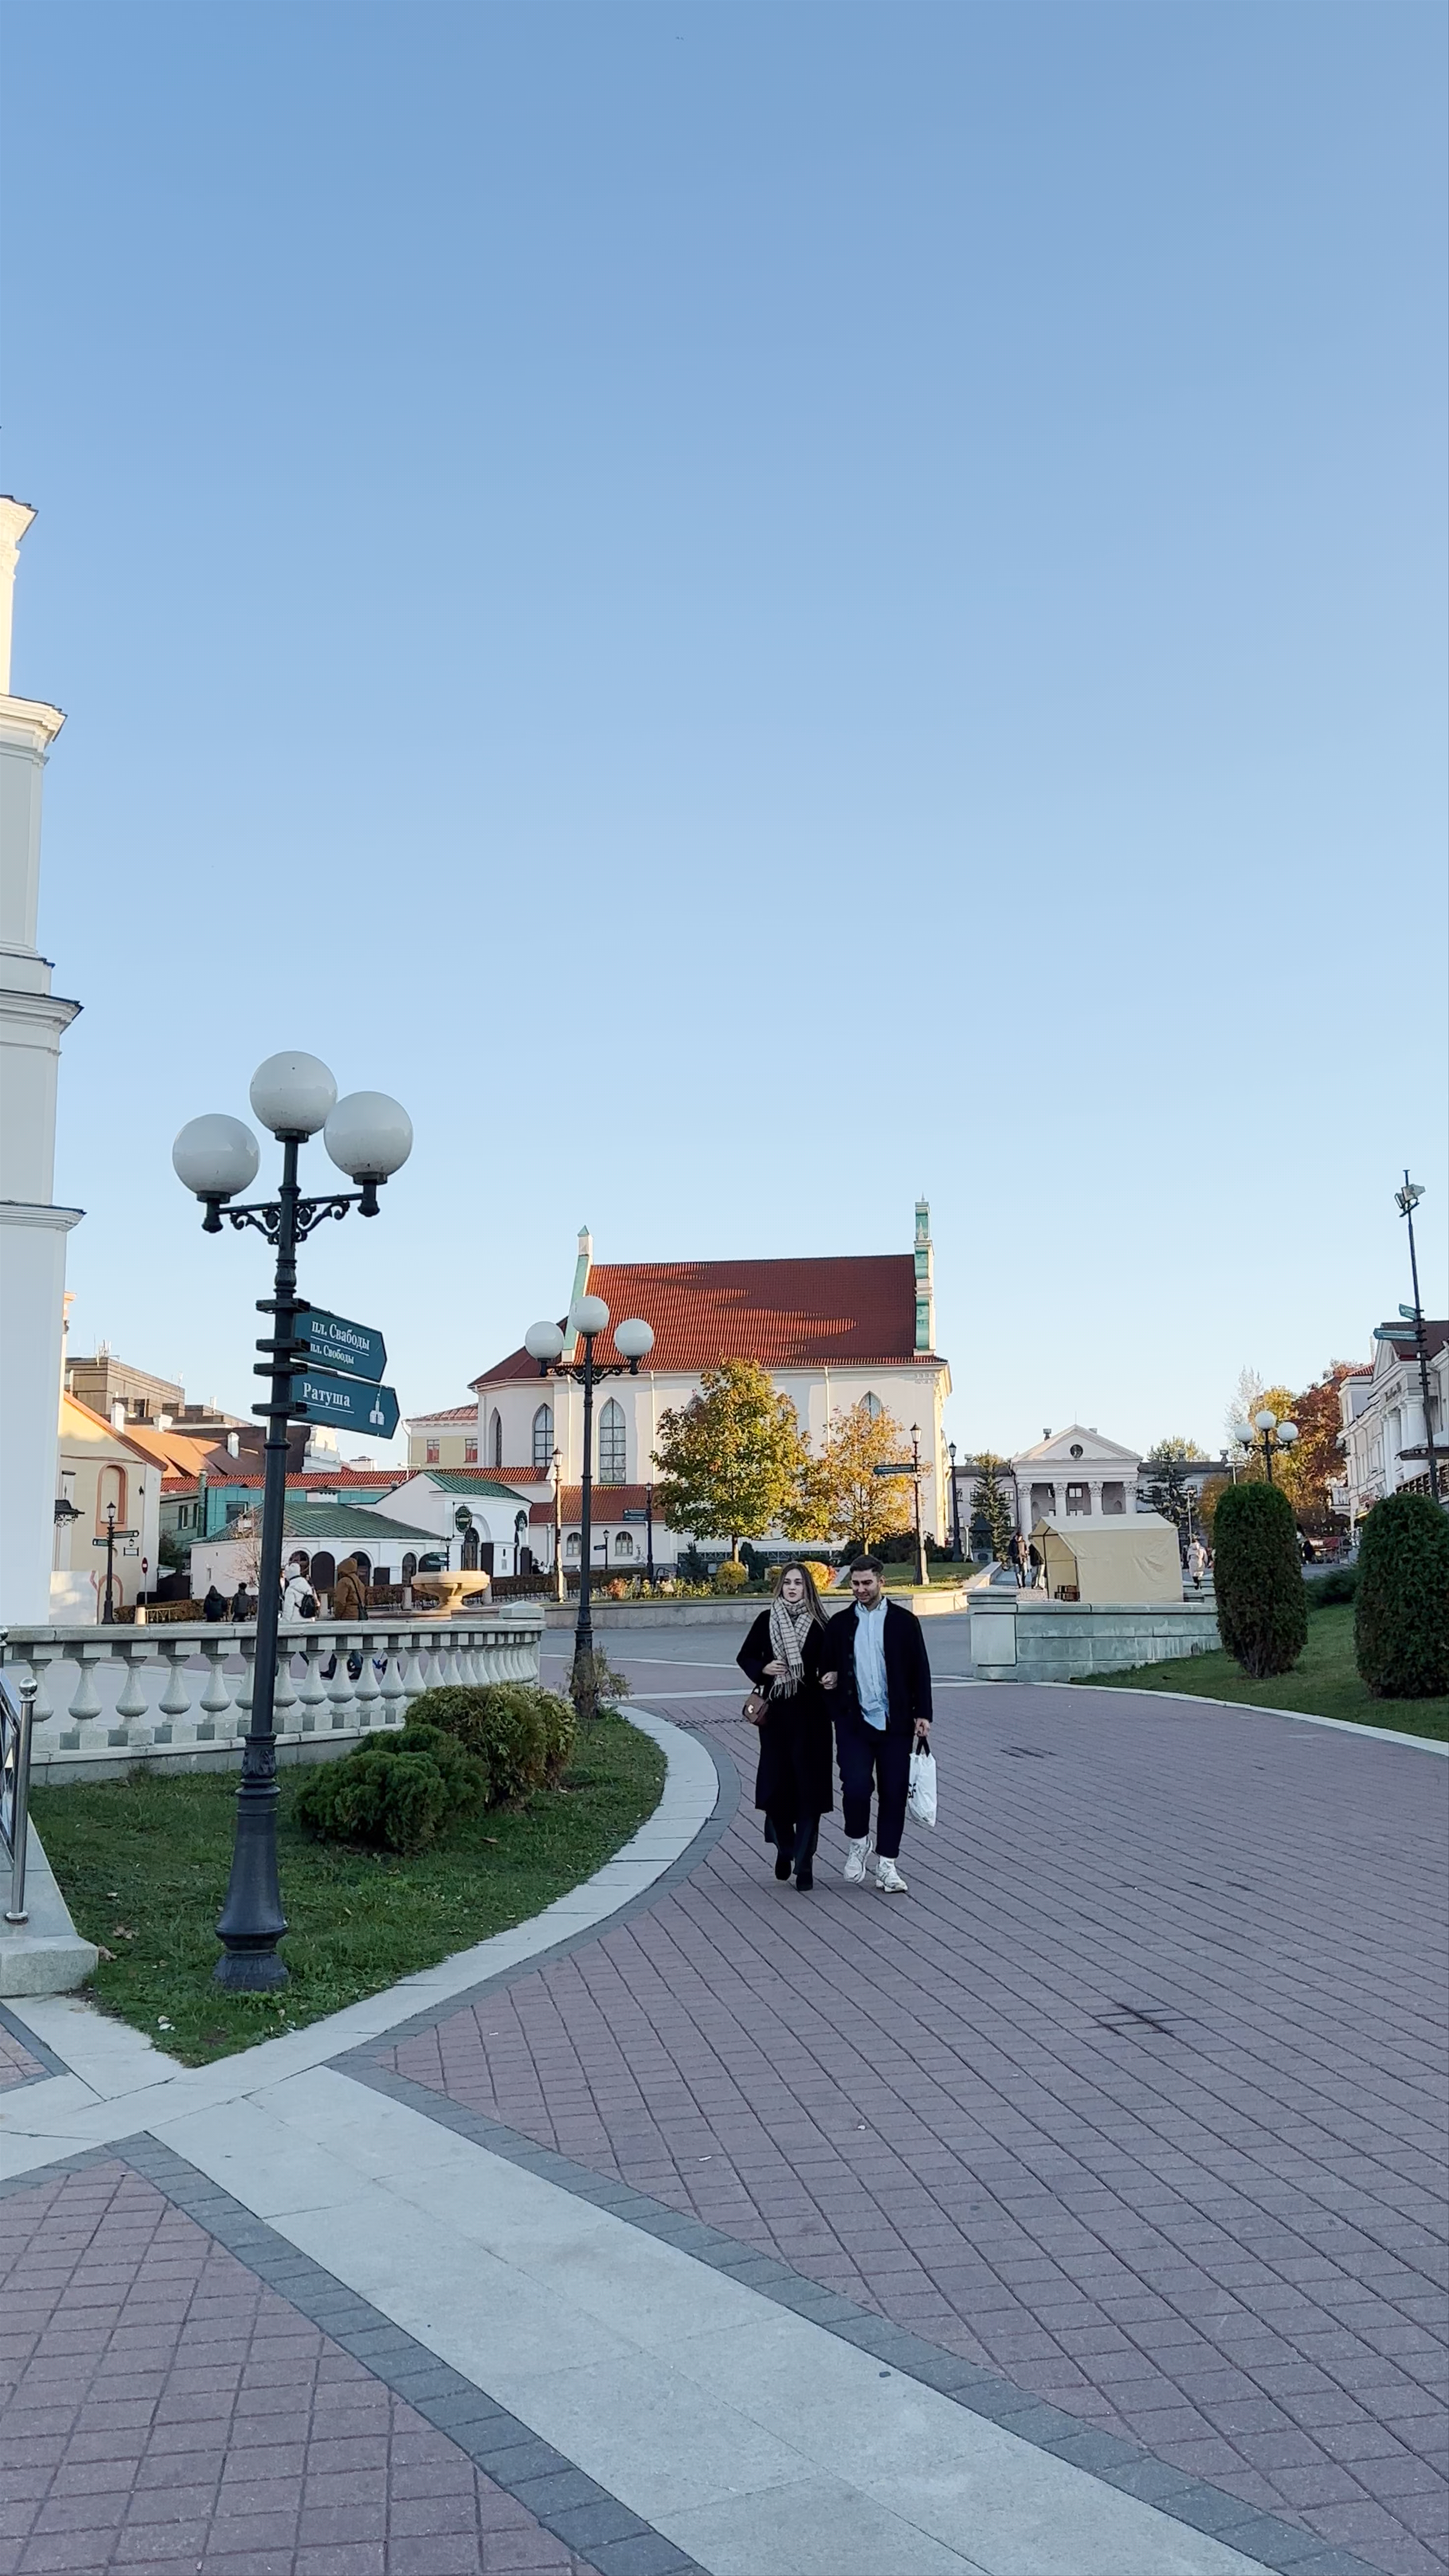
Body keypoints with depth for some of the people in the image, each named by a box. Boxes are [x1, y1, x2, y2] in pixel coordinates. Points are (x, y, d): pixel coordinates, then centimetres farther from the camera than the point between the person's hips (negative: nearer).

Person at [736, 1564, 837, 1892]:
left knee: (809, 1786, -2)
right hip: (776, 1712, 1)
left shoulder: (819, 1625, 1)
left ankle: (804, 1864, 5)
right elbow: (745, 1657, 12)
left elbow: (827, 1665, 4)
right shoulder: (766, 1621, 5)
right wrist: (763, 1670, -7)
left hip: (810, 1713, -1)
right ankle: (784, 1848, 27)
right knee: (775, 1783, 1)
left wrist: (829, 1678, -17)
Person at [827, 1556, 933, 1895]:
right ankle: (856, 1842, 15)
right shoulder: (840, 1624, 7)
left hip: (895, 1724, 0)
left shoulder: (904, 1622, 4)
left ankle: (886, 1865, 14)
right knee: (856, 1787, -13)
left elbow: (920, 1671, 3)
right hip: (854, 1723, 0)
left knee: (893, 1793, 3)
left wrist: (923, 1714, -3)